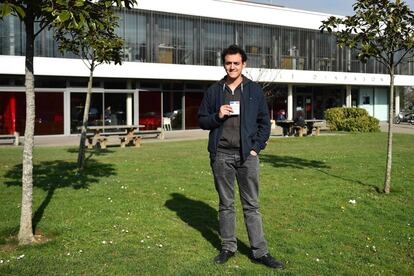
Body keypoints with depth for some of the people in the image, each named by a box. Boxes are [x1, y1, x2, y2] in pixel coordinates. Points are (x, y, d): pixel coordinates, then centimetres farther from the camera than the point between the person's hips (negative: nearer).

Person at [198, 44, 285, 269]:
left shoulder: (254, 90, 5)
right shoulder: (213, 91, 7)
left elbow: (264, 122, 7)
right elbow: (202, 121, 10)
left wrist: (256, 147, -3)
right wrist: (217, 116, -10)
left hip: (247, 154, -1)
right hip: (221, 155, 1)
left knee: (251, 205, 3)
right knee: (225, 204, 9)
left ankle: (260, 251, 10)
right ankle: (228, 247, 21)